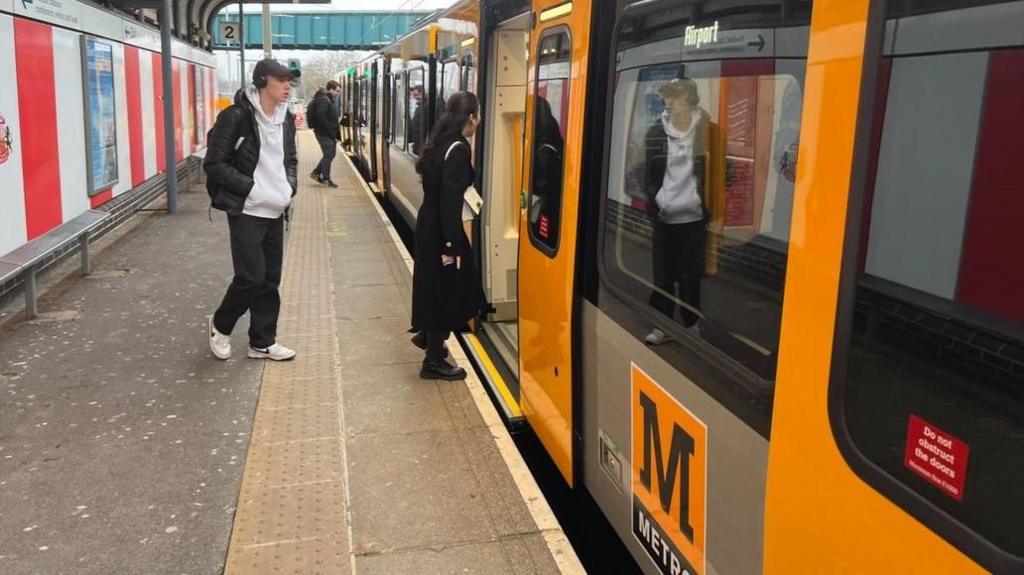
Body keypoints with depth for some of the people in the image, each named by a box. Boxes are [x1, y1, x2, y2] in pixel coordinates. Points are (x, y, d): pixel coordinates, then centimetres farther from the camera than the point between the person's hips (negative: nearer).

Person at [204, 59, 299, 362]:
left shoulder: (286, 119, 8)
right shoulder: (236, 116, -12)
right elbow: (214, 164, -12)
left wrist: (289, 187, 2)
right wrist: (251, 187, -19)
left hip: (275, 212, 7)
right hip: (246, 211, -6)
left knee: (270, 280, 9)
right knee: (251, 277, -8)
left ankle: (262, 342, 21)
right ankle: (220, 325, 19)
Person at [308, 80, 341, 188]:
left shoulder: (329, 100, 17)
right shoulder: (323, 100, -15)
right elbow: (321, 117, -25)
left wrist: (335, 133, 12)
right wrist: (331, 132, -22)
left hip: (329, 133, 10)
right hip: (324, 133, -10)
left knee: (330, 154, 14)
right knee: (328, 155, -4)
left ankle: (316, 173, 23)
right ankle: (326, 179, 6)